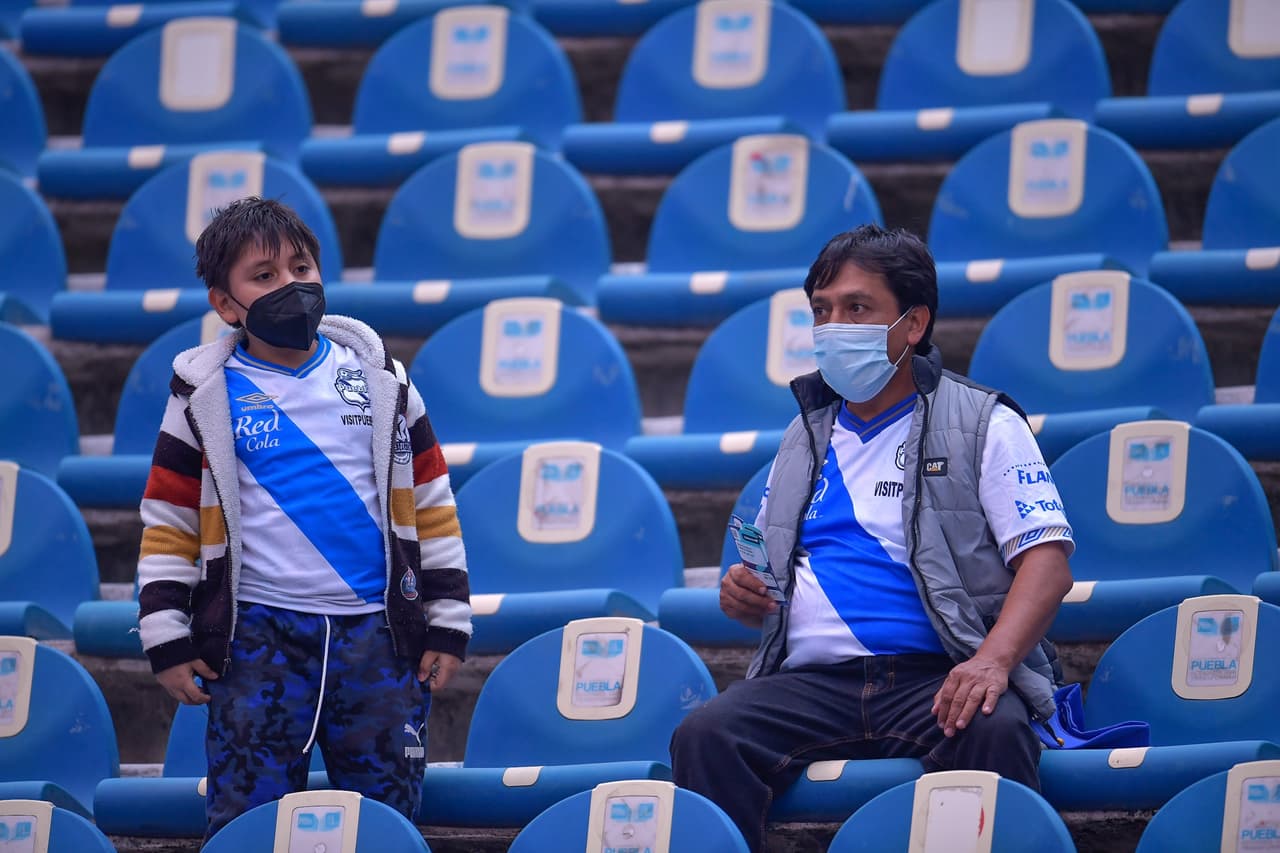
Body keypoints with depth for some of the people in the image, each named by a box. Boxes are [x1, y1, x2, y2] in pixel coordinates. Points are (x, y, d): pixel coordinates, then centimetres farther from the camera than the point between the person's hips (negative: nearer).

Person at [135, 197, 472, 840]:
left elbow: (432, 502, 11)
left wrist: (448, 620, 6)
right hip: (258, 637, -2)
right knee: (246, 821, -4)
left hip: (378, 633, 2)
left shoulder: (377, 375, 8)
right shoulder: (206, 394, 2)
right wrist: (167, 639, -2)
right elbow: (168, 519, 4)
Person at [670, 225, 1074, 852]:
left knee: (994, 732, -38)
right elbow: (771, 579, 32)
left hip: (934, 678, -4)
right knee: (704, 737, -27)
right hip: (811, 682, 4)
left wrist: (992, 661, -20)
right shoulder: (805, 439, 25)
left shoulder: (984, 424, 9)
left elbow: (1047, 563, -2)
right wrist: (742, 594, 5)